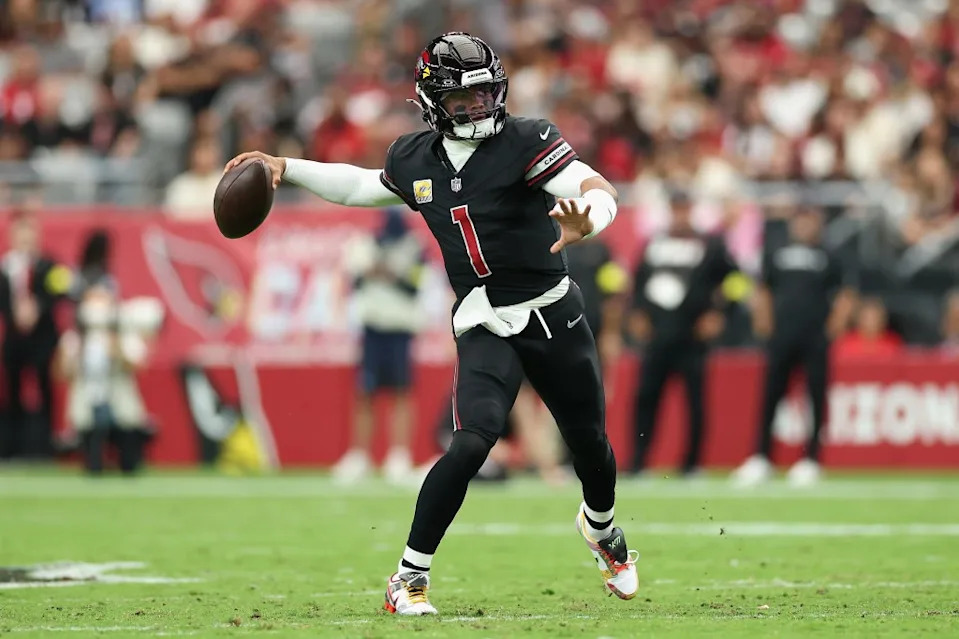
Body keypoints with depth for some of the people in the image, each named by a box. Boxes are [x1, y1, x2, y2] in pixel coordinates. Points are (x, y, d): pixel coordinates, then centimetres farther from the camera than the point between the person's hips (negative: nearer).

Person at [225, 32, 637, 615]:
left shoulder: (525, 143, -12)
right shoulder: (417, 160, 2)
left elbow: (600, 191, -25)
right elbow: (364, 187, 24)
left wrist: (586, 221, -48)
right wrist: (285, 168, 17)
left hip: (553, 315, -1)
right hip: (484, 326, 1)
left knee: (590, 444, 14)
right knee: (473, 442, -23)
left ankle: (601, 528, 51)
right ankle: (410, 578, -15)